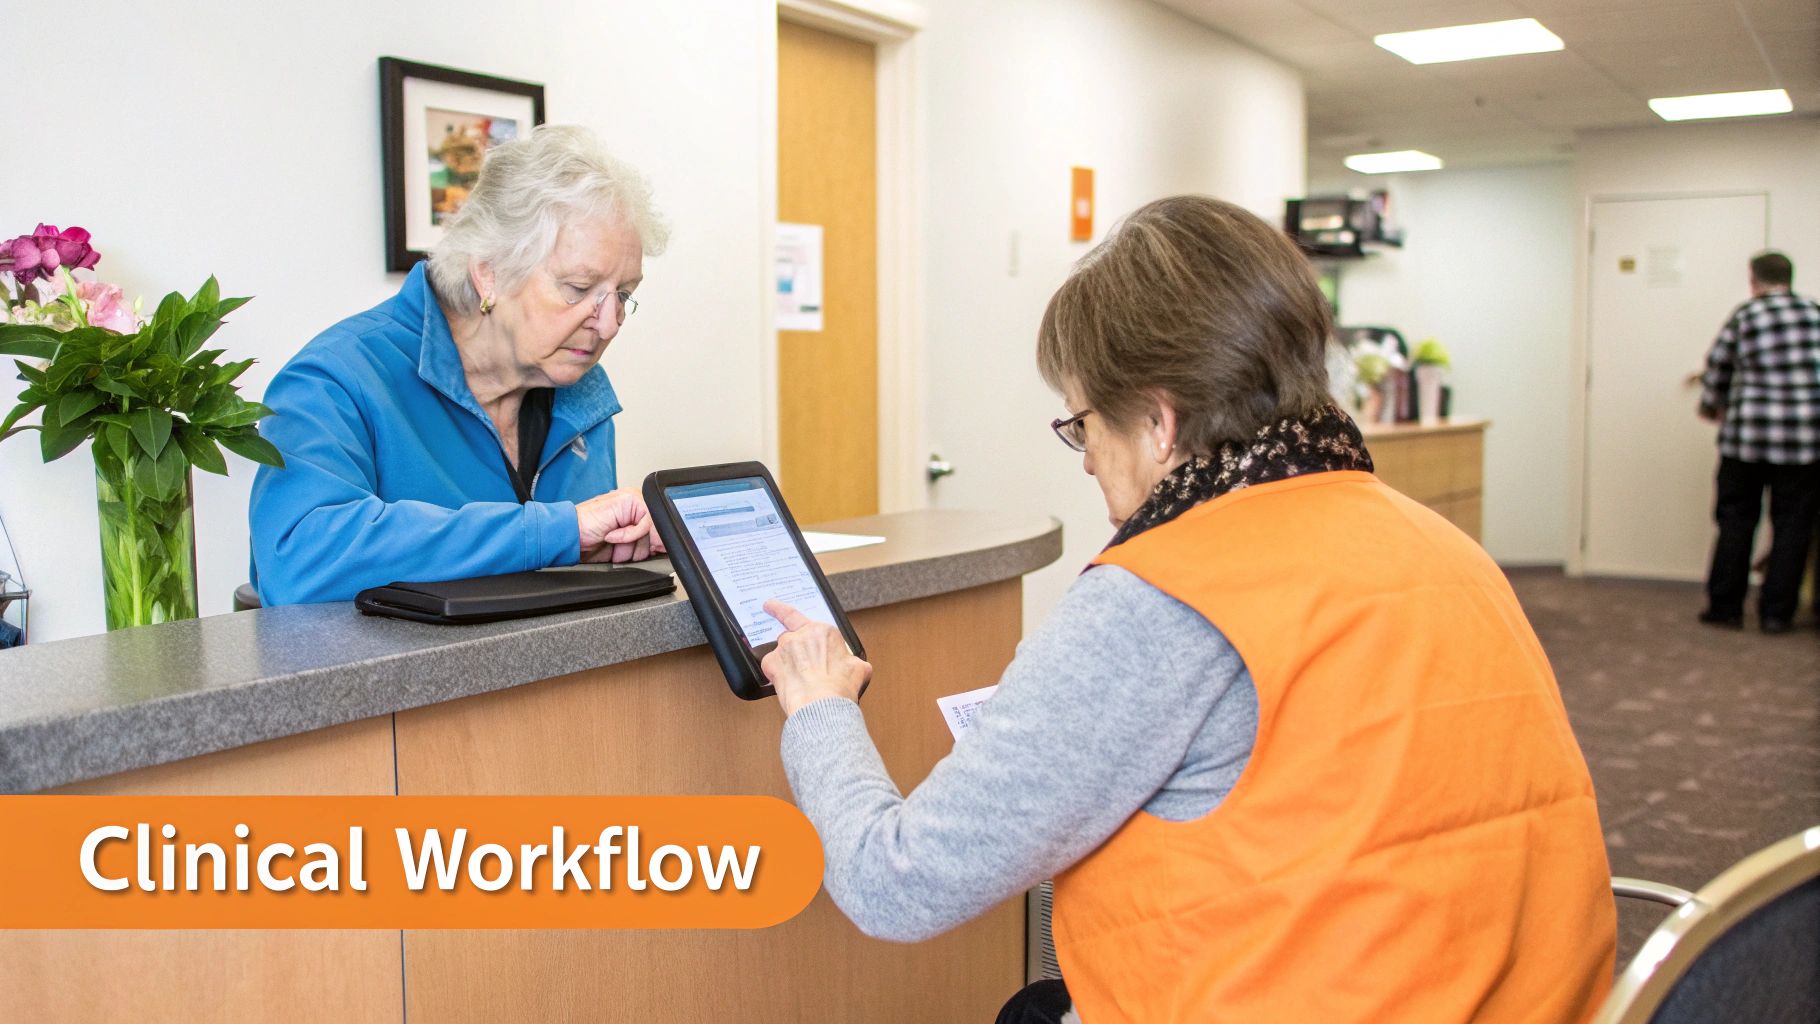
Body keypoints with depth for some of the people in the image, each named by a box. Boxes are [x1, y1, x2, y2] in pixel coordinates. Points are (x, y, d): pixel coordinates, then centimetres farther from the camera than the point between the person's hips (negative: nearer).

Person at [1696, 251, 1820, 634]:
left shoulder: (1743, 317, 0)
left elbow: (1717, 370, 8)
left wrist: (1712, 408, 27)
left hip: (1748, 434, -1)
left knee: (1736, 520, 10)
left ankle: (1725, 606, 13)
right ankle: (1777, 613, 10)